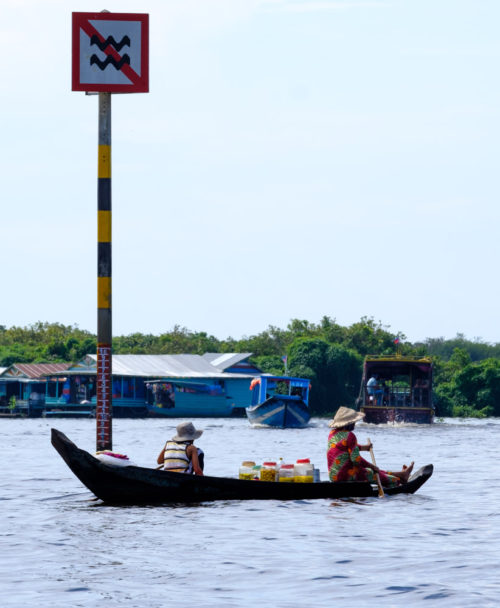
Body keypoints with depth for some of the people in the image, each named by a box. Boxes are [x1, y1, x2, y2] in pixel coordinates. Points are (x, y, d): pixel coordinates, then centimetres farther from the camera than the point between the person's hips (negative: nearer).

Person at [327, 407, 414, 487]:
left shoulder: (333, 433, 8)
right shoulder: (349, 436, -19)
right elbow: (356, 459, -22)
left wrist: (363, 447, 37)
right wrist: (372, 466, -8)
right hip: (346, 475, -9)